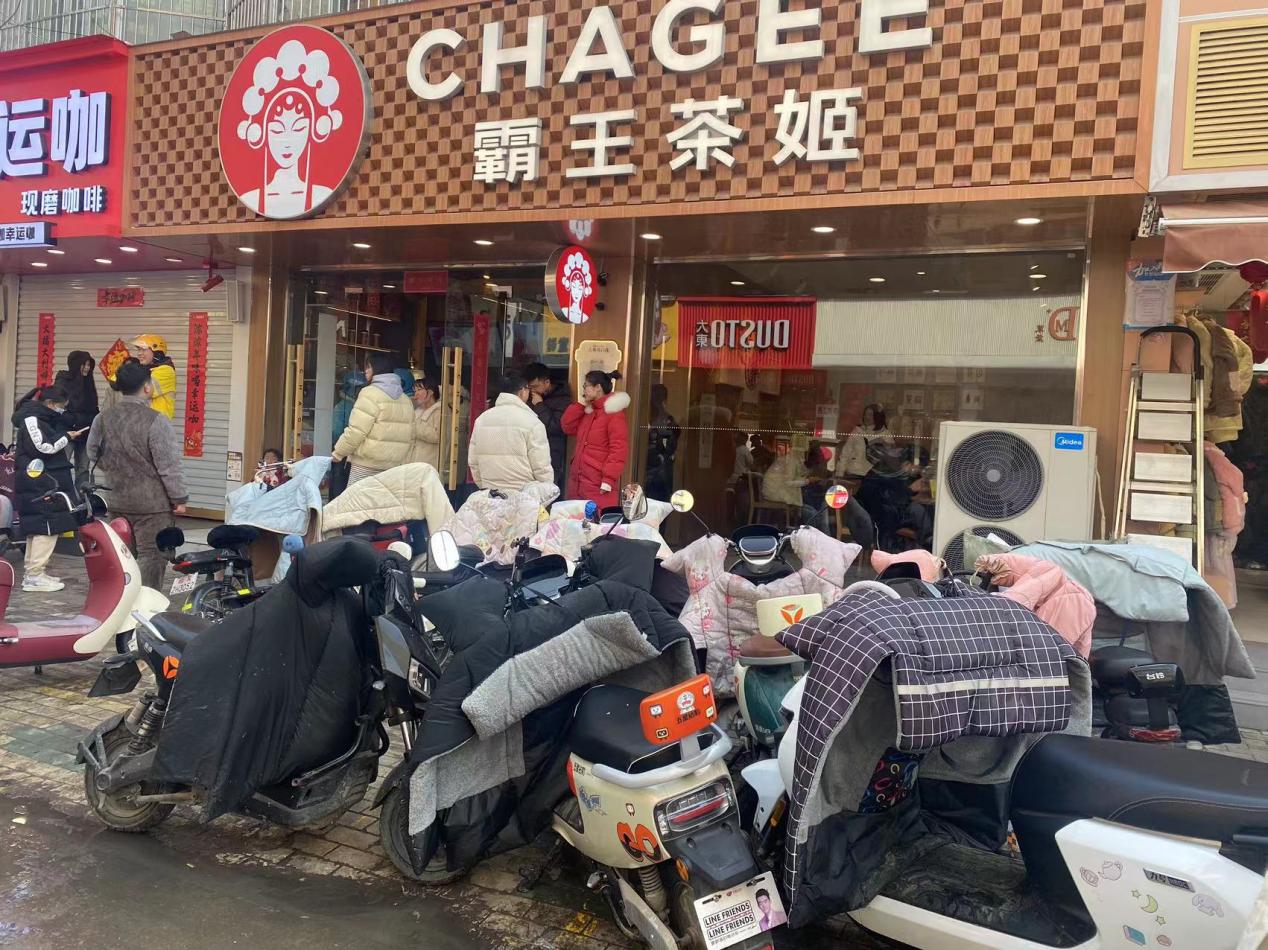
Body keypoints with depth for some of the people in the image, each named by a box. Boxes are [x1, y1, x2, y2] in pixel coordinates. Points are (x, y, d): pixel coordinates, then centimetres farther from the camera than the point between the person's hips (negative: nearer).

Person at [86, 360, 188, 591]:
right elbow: (168, 465, -16)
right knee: (151, 555, 0)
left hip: (118, 501, 7)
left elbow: (93, 455, 15)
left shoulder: (104, 418, 3)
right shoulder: (155, 420, -17)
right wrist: (179, 498, -9)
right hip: (152, 503, -6)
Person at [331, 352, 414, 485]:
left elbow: (356, 431, -15)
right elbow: (410, 437, 14)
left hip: (367, 463, -7)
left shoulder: (371, 393, -10)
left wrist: (338, 453, -4)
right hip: (393, 465, 7)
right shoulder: (406, 400, 13)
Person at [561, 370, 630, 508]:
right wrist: (582, 403, 6)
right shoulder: (587, 411, 17)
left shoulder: (614, 413, -10)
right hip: (577, 482, 8)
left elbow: (619, 450, -17)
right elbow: (567, 426, 14)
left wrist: (608, 481, -22)